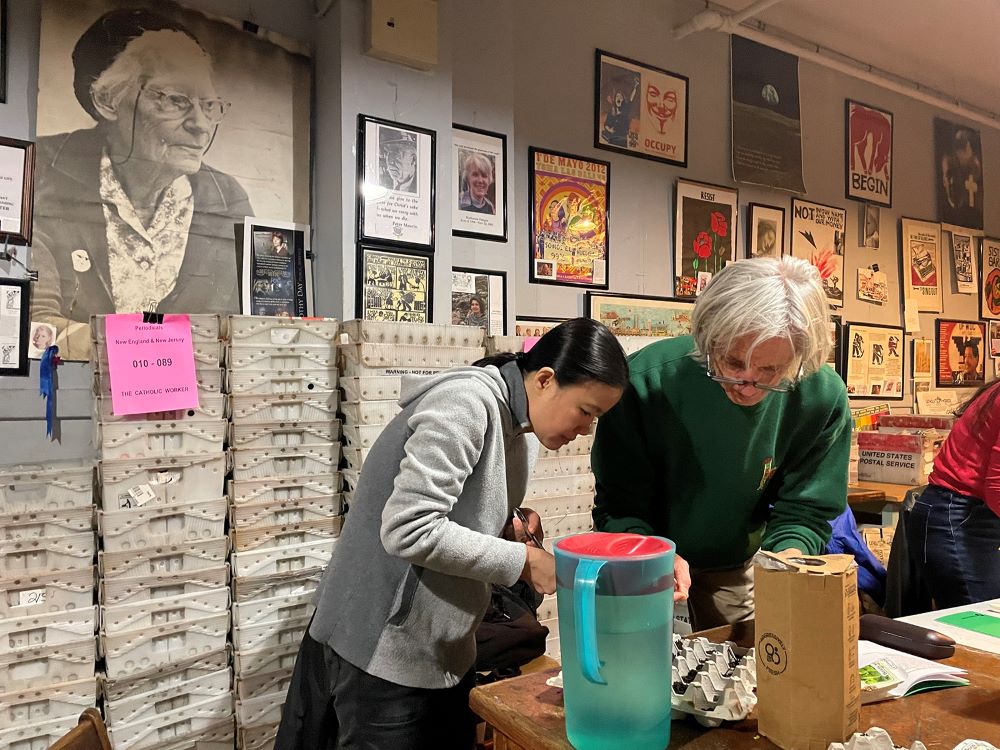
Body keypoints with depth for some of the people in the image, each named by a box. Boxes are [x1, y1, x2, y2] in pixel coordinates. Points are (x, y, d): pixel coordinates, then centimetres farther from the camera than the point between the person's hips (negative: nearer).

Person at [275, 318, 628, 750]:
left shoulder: (522, 427, 5)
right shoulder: (467, 402, -23)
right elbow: (409, 531, -28)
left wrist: (512, 529, -6)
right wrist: (523, 560, -22)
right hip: (384, 649, -8)